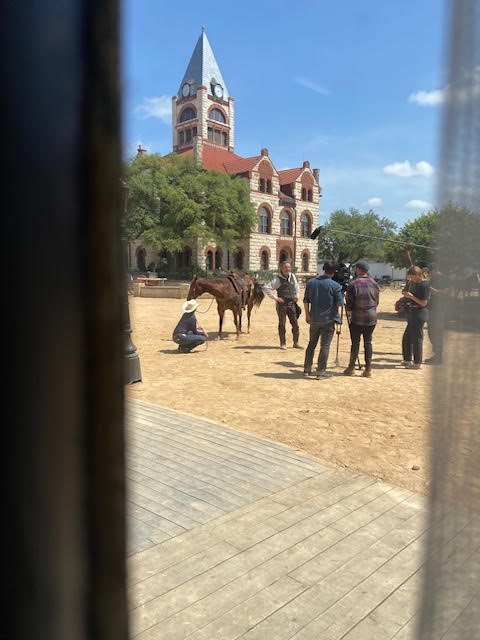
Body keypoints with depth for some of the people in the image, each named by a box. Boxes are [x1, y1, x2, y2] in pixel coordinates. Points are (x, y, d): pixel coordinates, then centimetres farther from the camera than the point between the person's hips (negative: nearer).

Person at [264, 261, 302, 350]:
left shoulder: (292, 276, 7)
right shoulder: (278, 279, -11)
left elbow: (296, 286, 26)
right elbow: (266, 288, -16)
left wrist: (297, 295, 11)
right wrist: (275, 298, -16)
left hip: (291, 304, 5)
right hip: (282, 304, -5)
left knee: (295, 323, 6)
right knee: (282, 324, 3)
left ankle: (296, 343, 18)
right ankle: (283, 343, 13)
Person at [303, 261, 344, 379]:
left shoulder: (311, 282, 3)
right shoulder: (335, 285, -10)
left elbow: (306, 301, 7)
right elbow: (340, 303, -9)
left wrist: (307, 314, 17)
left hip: (314, 319, 4)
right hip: (328, 319, -4)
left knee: (312, 343, 16)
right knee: (325, 346, 1)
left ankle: (307, 369, 21)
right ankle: (321, 372, 3)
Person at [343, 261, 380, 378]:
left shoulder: (353, 284, -11)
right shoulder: (374, 283, 4)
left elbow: (348, 303, -8)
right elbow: (377, 301, 12)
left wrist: (349, 311, 12)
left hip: (357, 319, -4)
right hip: (372, 318, 4)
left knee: (355, 343, 5)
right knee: (368, 342, 9)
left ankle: (351, 368, 13)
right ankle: (368, 369, 10)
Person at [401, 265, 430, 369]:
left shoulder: (424, 285, -16)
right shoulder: (415, 283, 12)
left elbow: (424, 303, -19)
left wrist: (411, 296, -20)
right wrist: (406, 295, 6)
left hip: (419, 314, -10)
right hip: (412, 313, 10)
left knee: (417, 339, -3)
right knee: (407, 337, 17)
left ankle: (417, 363, 5)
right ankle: (407, 360, 28)